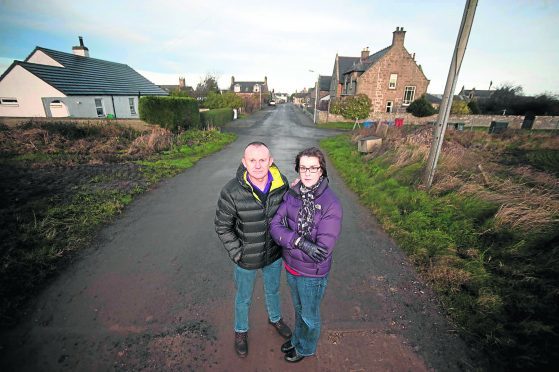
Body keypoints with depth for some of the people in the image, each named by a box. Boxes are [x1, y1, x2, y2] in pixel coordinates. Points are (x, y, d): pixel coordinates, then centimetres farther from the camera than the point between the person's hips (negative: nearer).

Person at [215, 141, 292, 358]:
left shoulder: (281, 184, -17)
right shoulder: (232, 192, -26)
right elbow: (222, 227, -13)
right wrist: (237, 254, -12)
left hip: (274, 255, 3)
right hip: (246, 259, -2)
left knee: (273, 290, 29)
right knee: (244, 298, 24)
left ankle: (275, 319, 61)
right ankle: (241, 331, 55)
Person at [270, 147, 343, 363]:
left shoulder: (331, 205, -26)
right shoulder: (292, 194, -11)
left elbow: (323, 250, -29)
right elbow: (275, 226, -15)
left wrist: (287, 241, -24)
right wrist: (300, 242, -30)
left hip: (312, 274, -4)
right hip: (291, 267, 5)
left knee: (310, 316, 23)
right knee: (298, 309, 30)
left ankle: (306, 348, 53)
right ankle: (297, 339, 59)